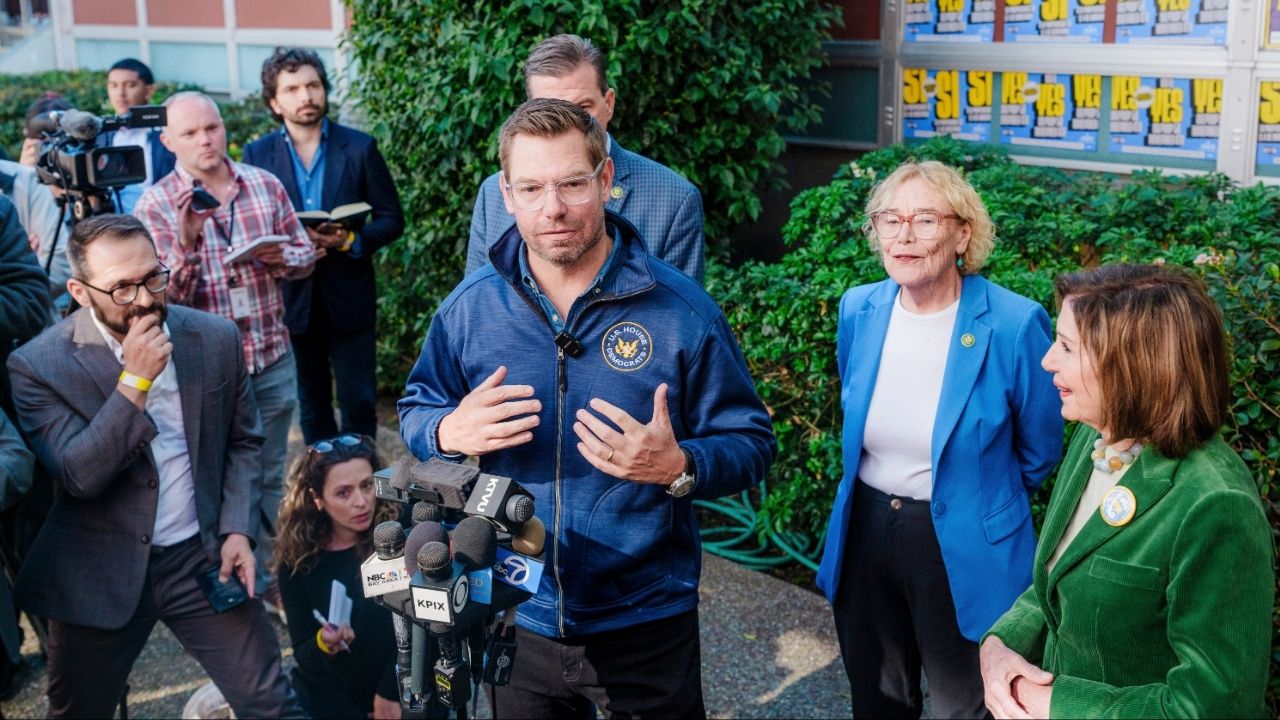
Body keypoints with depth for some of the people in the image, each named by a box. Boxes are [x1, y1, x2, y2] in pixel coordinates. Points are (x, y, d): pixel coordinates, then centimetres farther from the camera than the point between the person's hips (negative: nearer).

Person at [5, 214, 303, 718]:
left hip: (203, 558, 2)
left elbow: (244, 441, 9)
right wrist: (134, 380, -25)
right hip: (98, 575, -1)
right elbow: (77, 477, -19)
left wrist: (238, 529, -3)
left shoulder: (216, 339, -3)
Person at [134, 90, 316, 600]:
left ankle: (268, 571, 32)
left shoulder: (265, 184, 1)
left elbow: (304, 253, 8)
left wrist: (282, 257, -15)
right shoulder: (156, 205, -8)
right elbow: (167, 298, -12)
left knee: (270, 474, 15)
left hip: (273, 356, 3)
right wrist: (187, 242, -28)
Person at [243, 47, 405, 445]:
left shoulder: (360, 147, -2)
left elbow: (391, 219, 0)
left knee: (359, 402, 3)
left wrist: (352, 240, -19)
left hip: (349, 296, -1)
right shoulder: (258, 154, 1)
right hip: (291, 297, 1)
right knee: (311, 405, 13)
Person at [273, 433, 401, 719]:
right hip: (333, 695, 1)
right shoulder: (298, 560, -5)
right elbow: (303, 652, -3)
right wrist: (323, 645, -24)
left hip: (405, 688, -1)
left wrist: (392, 692, -16)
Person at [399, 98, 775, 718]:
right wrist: (450, 432, -15)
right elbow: (416, 410, 9)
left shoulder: (682, 310, -12)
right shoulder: (469, 307, -4)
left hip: (648, 625, -2)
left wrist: (678, 467, -28)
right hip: (515, 620, 2)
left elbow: (751, 443, -7)